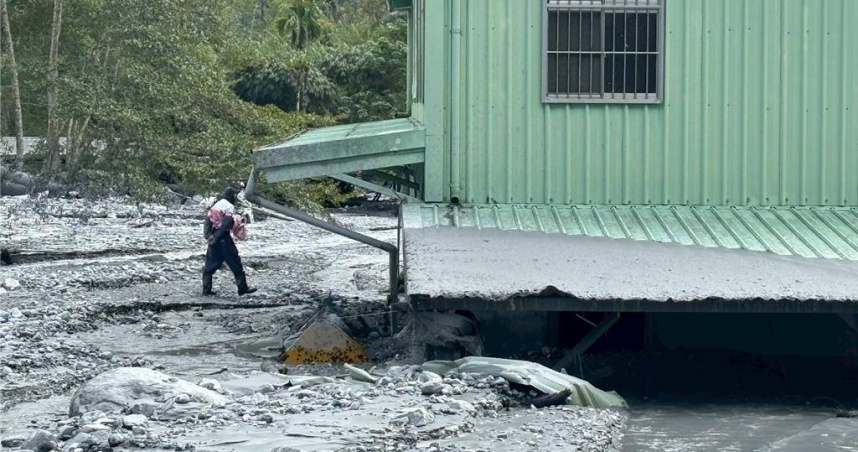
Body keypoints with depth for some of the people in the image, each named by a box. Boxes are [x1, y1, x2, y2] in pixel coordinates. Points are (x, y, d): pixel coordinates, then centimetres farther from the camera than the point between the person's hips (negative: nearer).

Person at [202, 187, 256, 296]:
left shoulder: (216, 205, 15)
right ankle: (242, 288, 4)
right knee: (235, 263, 1)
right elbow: (226, 224, -20)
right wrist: (216, 237, -16)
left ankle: (206, 290, 6)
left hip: (214, 239, 8)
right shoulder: (229, 207, -9)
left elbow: (208, 221, 8)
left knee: (211, 265, 9)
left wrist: (208, 235, 0)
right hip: (224, 238, -7)